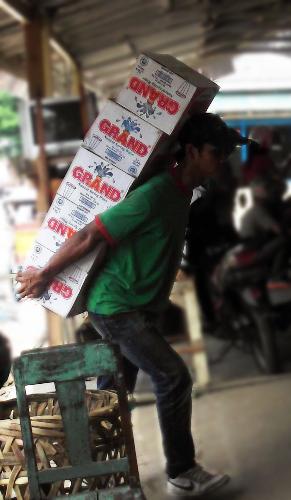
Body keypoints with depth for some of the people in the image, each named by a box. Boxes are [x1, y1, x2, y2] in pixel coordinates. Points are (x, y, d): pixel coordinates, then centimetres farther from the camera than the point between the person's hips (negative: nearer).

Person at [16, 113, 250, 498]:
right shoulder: (154, 194, -26)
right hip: (116, 306, -9)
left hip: (137, 306, 9)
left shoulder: (181, 192, 4)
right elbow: (90, 236, -23)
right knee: (174, 378, -9)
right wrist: (45, 276, -14)